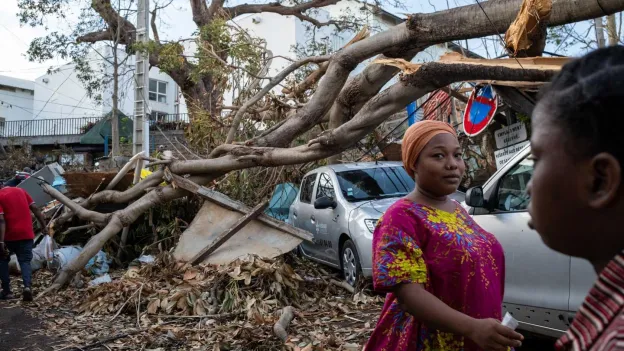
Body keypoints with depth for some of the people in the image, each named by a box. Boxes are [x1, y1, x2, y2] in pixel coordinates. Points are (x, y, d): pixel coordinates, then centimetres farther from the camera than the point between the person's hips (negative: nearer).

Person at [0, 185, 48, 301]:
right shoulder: (20, 190, 10)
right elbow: (35, 209, 8)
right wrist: (44, 226, 12)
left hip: (9, 235, -3)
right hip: (26, 234, 4)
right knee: (25, 261, 9)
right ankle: (27, 286, -14)